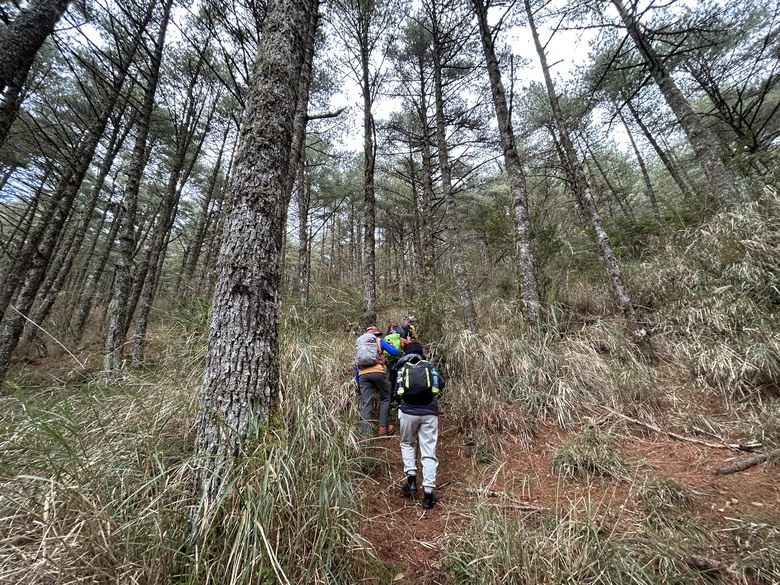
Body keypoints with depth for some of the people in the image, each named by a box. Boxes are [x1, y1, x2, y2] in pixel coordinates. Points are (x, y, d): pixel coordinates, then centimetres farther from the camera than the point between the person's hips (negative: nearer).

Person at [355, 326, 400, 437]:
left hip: (362, 374, 4)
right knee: (385, 399, 13)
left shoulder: (359, 342, 26)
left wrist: (357, 381, 25)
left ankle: (366, 434, 1)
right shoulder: (379, 341, 13)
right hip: (377, 372, -3)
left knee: (365, 404, 3)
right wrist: (391, 344, 30)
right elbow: (395, 352, 9)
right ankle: (383, 428, 11)